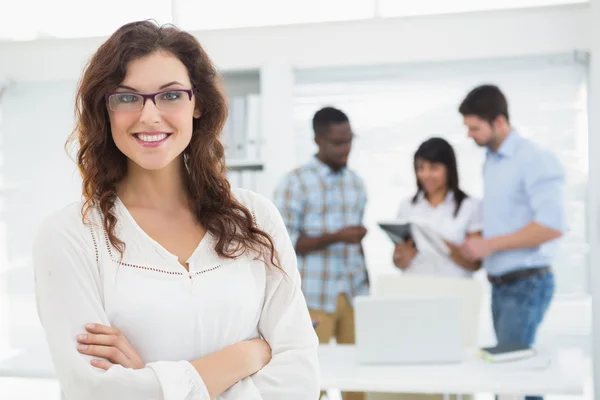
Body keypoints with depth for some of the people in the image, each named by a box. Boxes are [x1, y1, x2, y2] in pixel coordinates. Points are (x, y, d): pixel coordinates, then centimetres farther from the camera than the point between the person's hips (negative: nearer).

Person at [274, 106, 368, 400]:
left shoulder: (356, 182, 12)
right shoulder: (295, 183, -6)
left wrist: (367, 286, 14)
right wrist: (336, 237, -19)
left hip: (355, 295, 5)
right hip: (315, 298, -5)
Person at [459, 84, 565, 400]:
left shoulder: (534, 160, -12)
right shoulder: (490, 163, 12)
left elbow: (552, 226, -20)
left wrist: (490, 245, -18)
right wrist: (477, 247, 3)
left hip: (527, 284, -7)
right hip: (500, 284, 8)